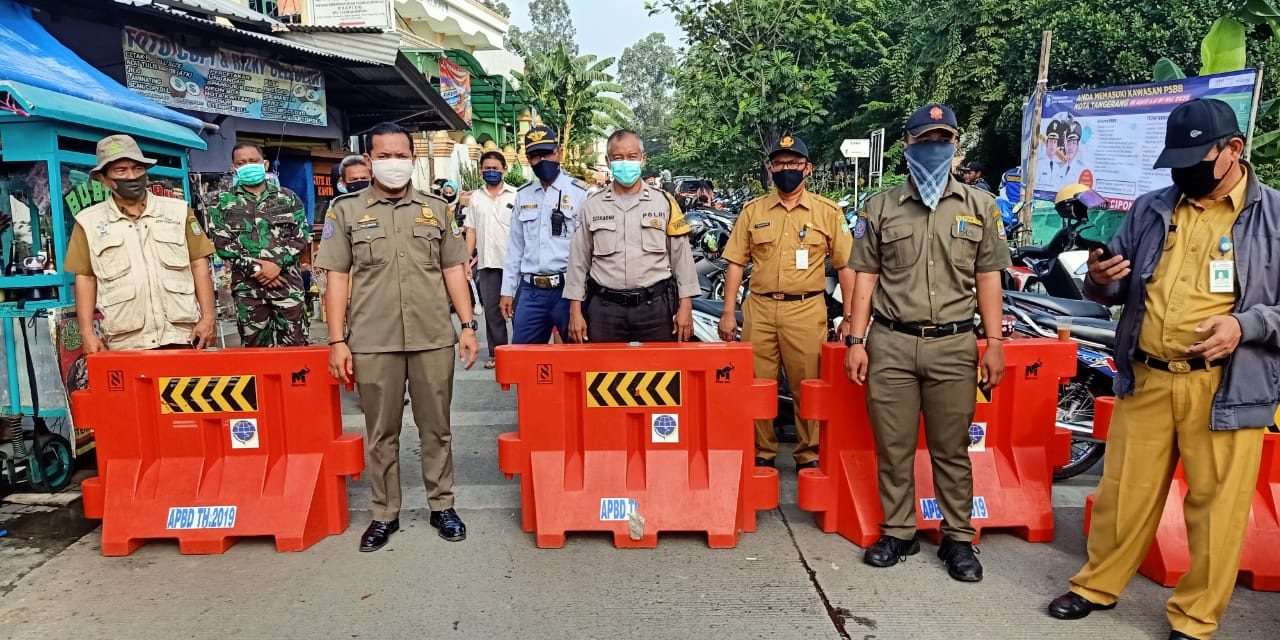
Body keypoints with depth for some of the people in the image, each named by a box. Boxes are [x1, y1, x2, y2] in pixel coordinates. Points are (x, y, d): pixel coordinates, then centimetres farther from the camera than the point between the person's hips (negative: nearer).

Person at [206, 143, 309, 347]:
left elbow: (300, 237, 3)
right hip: (246, 285, 0)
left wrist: (277, 263, -12)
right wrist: (255, 268, -10)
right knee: (255, 346, 4)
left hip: (287, 281, 0)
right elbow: (222, 243, 1)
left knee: (295, 344, -2)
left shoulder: (288, 198, 10)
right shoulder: (222, 202, 8)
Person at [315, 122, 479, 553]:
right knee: (381, 432, 9)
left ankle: (442, 506, 24)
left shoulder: (435, 208, 10)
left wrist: (468, 325, 3)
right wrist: (337, 341, -3)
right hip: (372, 342, -1)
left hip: (434, 339, 1)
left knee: (436, 427, 9)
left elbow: (453, 270, 11)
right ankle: (385, 514, 23)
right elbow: (337, 278, 3)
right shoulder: (346, 210, 5)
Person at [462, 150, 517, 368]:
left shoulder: (516, 195, 0)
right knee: (492, 310, 8)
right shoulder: (475, 198, 10)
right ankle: (496, 353, 16)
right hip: (486, 262, 3)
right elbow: (471, 231, 12)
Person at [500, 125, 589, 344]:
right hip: (530, 291, 5)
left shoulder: (580, 193, -4)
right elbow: (515, 246, 15)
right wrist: (508, 290, 12)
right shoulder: (523, 195, 11)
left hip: (568, 289, -4)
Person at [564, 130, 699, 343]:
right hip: (604, 309, 1)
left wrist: (685, 306, -2)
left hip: (655, 307, -1)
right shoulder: (592, 206, 8)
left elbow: (682, 257, 5)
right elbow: (578, 262, 9)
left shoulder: (664, 202, 6)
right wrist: (575, 312, 3)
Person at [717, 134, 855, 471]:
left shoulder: (828, 212, 5)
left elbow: (845, 266, 5)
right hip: (759, 309, 2)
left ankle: (809, 455, 20)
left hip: (807, 310, -1)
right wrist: (728, 312, 3)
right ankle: (763, 452, 22)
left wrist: (850, 316, 0)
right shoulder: (752, 211, 9)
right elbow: (736, 263, 9)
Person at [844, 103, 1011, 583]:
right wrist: (857, 341, 0)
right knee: (893, 448, 6)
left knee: (952, 450, 7)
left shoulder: (980, 206, 10)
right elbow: (866, 275, 6)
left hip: (954, 346, 0)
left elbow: (988, 278, 9)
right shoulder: (881, 207, 7)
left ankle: (958, 538, 21)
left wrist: (994, 343, 3)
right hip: (891, 344, 0)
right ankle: (898, 532, 21)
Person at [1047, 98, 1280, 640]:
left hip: (1227, 388, -2)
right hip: (1145, 380, 3)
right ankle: (1098, 585, 30)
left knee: (1216, 507, 6)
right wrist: (1101, 280, -6)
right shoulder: (1150, 210, 10)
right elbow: (1117, 290, 16)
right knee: (1124, 492, 12)